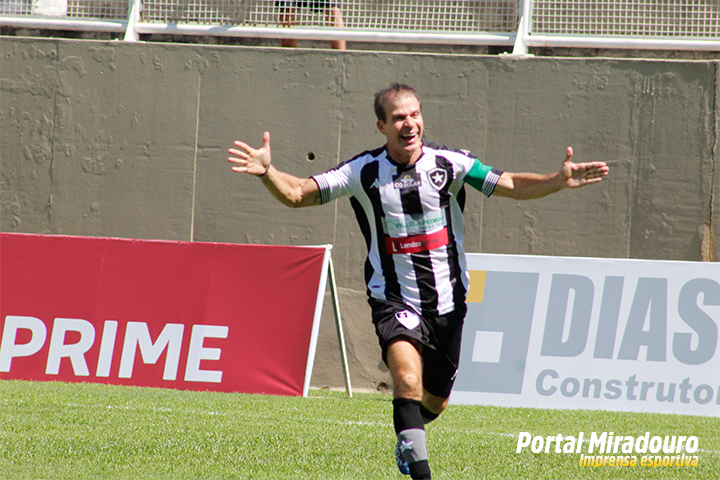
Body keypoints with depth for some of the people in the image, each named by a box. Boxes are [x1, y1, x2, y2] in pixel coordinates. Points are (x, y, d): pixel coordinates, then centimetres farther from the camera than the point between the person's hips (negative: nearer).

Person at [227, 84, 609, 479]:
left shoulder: (449, 164, -7)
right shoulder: (364, 172, -8)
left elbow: (512, 186, -6)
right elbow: (298, 194, -8)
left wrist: (558, 181, -22)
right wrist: (266, 172, -27)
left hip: (447, 300, 2)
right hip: (394, 299, -2)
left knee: (434, 401, 14)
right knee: (408, 377, -30)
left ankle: (406, 441, 48)